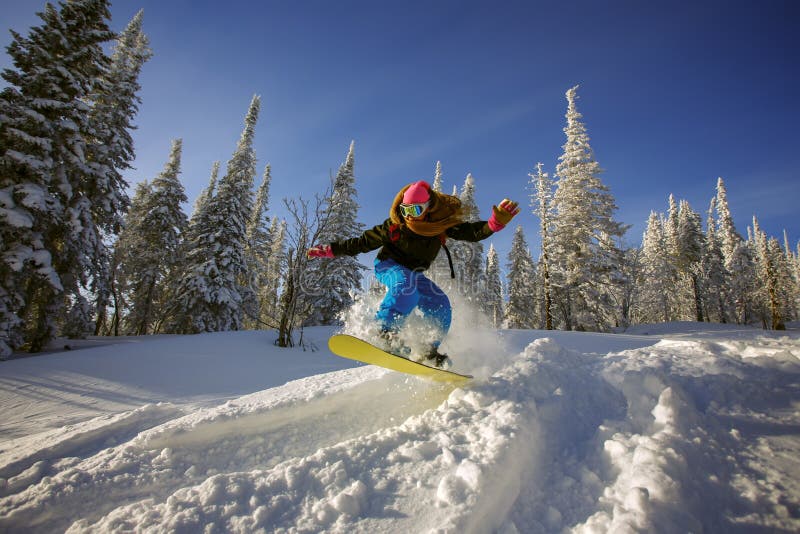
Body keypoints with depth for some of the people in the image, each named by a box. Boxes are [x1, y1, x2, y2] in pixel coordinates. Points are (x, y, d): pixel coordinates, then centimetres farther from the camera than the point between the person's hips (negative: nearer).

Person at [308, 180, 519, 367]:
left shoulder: (441, 223, -12)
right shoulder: (394, 225, -16)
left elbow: (471, 232, -19)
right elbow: (363, 242, -8)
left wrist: (496, 221, -37)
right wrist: (329, 249, -10)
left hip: (413, 273, 4)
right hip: (388, 266, -4)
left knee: (441, 304, -12)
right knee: (406, 285, -38)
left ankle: (430, 350, -1)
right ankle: (384, 330, -43)